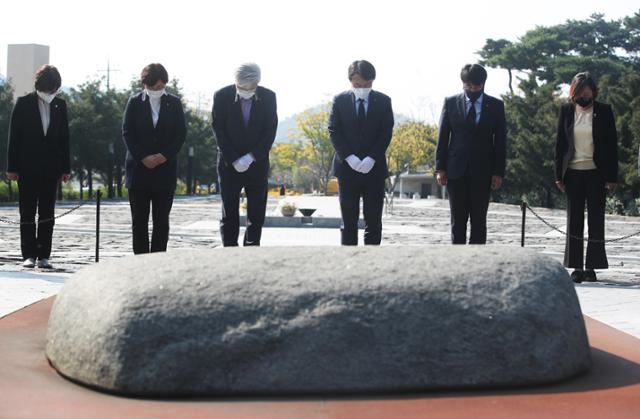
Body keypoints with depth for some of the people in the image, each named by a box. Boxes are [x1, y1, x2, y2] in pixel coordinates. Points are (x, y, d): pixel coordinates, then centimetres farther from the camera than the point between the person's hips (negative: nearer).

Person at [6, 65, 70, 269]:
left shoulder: (60, 105, 6)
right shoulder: (24, 103, -1)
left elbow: (64, 137, 9)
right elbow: (14, 136, -1)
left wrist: (65, 168, 6)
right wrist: (12, 167, -6)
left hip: (51, 168, 2)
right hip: (27, 168, -2)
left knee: (47, 214, 3)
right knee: (27, 213, 1)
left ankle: (44, 256, 7)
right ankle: (29, 255, 5)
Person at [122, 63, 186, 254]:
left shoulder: (174, 103, 6)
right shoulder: (135, 102, 4)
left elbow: (181, 133, 3)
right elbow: (127, 133, 0)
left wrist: (165, 156, -10)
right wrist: (143, 158, -11)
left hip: (165, 167, 0)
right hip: (139, 167, 0)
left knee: (162, 220, 1)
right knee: (139, 219, 2)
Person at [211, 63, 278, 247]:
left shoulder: (268, 97, -2)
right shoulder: (222, 96, -6)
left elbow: (270, 130, -2)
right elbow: (218, 130, -5)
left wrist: (252, 157, -12)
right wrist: (234, 159, -12)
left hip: (257, 162, 1)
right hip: (229, 163, -1)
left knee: (256, 213, 1)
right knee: (229, 213, 0)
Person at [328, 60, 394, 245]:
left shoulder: (383, 101, 5)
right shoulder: (340, 101, 4)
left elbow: (386, 133, -1)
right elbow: (334, 131, -1)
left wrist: (371, 159, -12)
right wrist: (349, 157, -12)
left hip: (374, 167, 0)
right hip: (347, 167, 0)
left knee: (373, 221, 1)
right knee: (349, 220, 1)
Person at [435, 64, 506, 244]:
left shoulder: (496, 106, 3)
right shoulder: (451, 102, 4)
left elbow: (500, 141, 2)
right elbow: (442, 137, 4)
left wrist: (498, 172, -4)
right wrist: (440, 168, -2)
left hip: (482, 172, 0)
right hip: (456, 170, 0)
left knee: (479, 220, 3)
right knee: (458, 220, 4)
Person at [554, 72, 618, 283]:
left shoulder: (604, 111, 0)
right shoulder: (566, 111, 4)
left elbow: (612, 145, 0)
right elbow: (560, 143, 7)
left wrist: (612, 177, -5)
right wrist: (559, 175, 2)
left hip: (596, 173, -1)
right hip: (573, 172, 1)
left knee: (596, 219, 1)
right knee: (574, 219, 3)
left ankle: (592, 267, 8)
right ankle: (576, 267, 8)